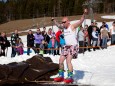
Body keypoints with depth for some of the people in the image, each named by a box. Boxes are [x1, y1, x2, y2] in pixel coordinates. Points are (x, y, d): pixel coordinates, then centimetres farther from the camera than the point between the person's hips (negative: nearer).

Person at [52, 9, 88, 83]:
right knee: (61, 60, 6)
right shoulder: (64, 27, 11)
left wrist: (84, 14, -37)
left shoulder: (72, 26, -9)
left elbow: (81, 21, -22)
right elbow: (58, 25, 33)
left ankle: (70, 77, -19)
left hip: (73, 46, -8)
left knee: (68, 60, -21)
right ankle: (61, 76, 19)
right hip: (66, 46, 8)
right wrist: (54, 20, 45)